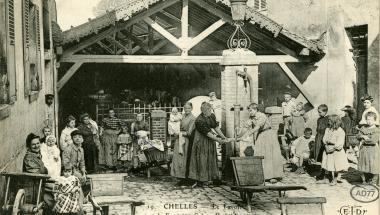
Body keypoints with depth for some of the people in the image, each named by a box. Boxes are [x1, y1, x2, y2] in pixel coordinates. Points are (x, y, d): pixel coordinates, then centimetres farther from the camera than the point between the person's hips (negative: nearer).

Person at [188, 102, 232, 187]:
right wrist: (219, 140, -17)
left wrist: (224, 138, -1)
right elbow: (208, 133, -22)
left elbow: (216, 127, 3)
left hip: (210, 141, 7)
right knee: (201, 160, -3)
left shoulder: (212, 116, -3)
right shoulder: (199, 120, -25)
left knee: (211, 159, 9)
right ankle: (199, 181, 2)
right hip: (201, 141, -7)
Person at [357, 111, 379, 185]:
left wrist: (364, 141, -12)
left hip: (373, 152, -5)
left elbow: (374, 140, -19)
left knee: (373, 168, -3)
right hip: (363, 151, 5)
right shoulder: (363, 128, 10)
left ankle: (374, 183, 9)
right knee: (364, 168, 12)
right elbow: (358, 136, 4)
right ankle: (364, 181, 25)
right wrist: (363, 136, -16)